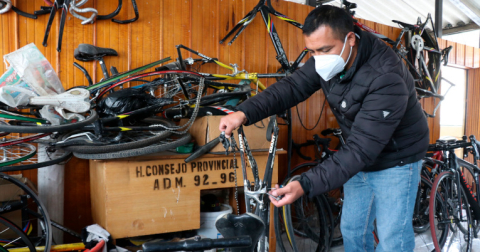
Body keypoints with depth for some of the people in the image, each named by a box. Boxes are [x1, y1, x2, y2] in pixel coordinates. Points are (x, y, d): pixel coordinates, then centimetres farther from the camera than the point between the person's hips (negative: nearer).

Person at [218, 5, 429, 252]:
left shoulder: (387, 80, -35)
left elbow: (361, 149, -37)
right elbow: (292, 86, -14)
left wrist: (305, 185, -44)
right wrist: (244, 113, -29)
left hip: (394, 161, -6)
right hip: (361, 161, 7)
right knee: (352, 230, 17)